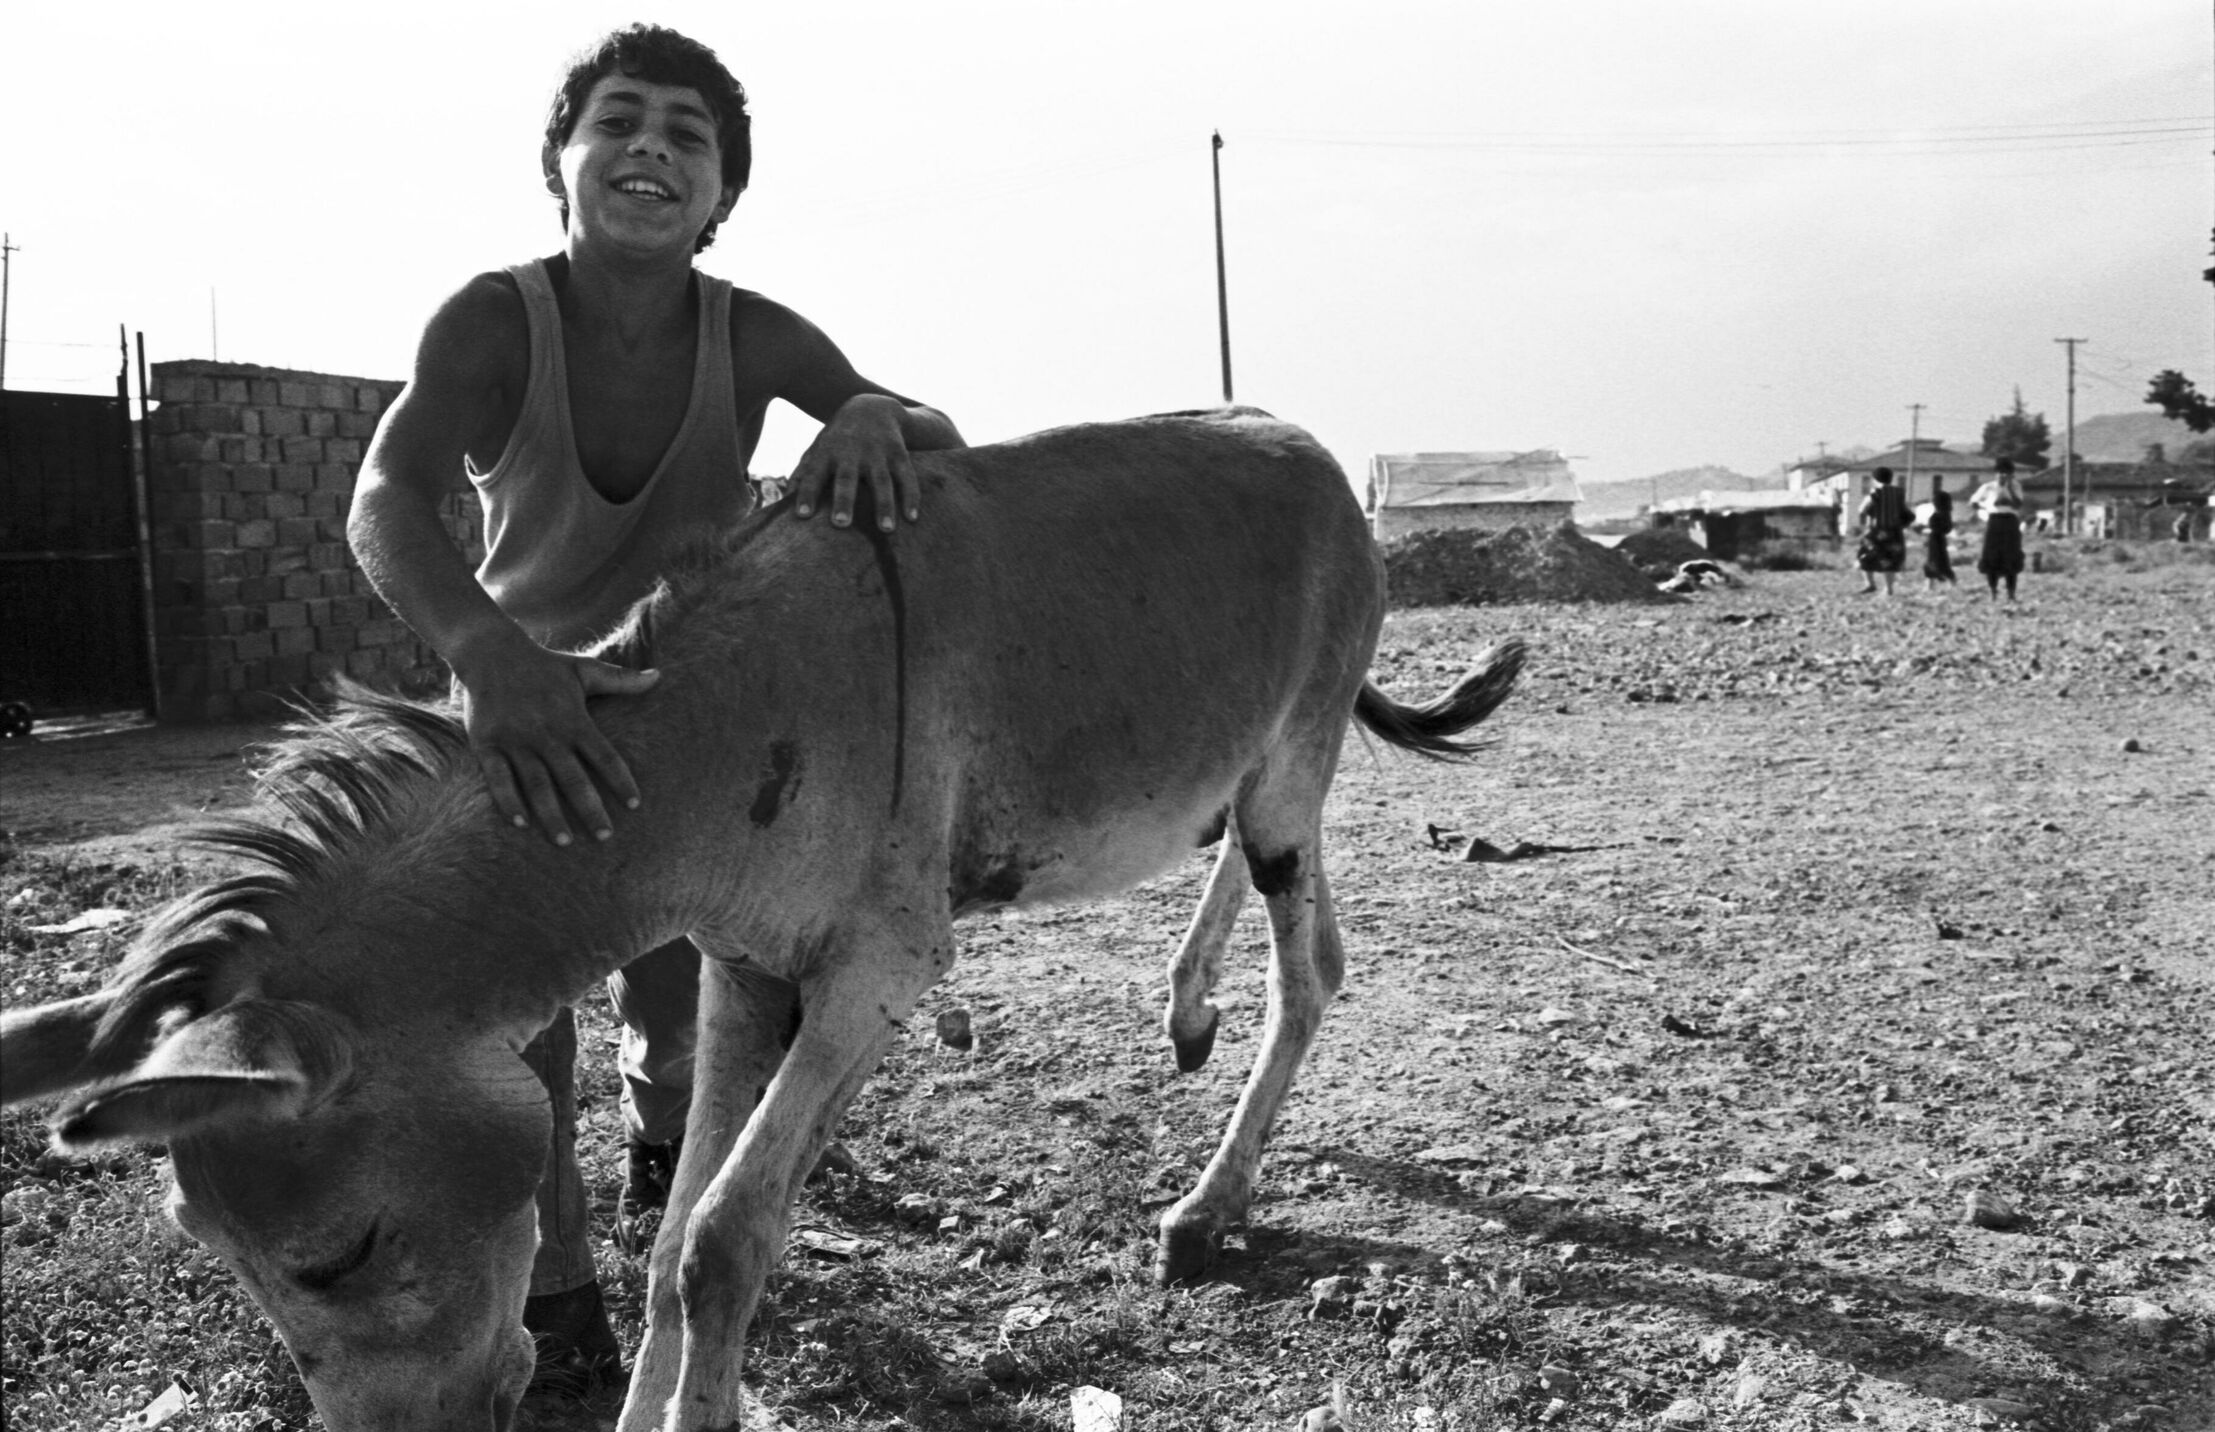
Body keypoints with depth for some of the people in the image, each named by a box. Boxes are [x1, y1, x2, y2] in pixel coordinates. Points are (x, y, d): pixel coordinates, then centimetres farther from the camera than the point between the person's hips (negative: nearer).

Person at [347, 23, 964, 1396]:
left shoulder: (751, 335, -23)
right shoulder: (495, 319, -30)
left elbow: (942, 442, -28)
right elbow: (385, 506, -44)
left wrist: (875, 417, -53)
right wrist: (487, 650, -65)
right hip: (519, 696, -1)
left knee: (675, 1001, 4)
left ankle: (663, 1134, 43)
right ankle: (556, 1299, 10)